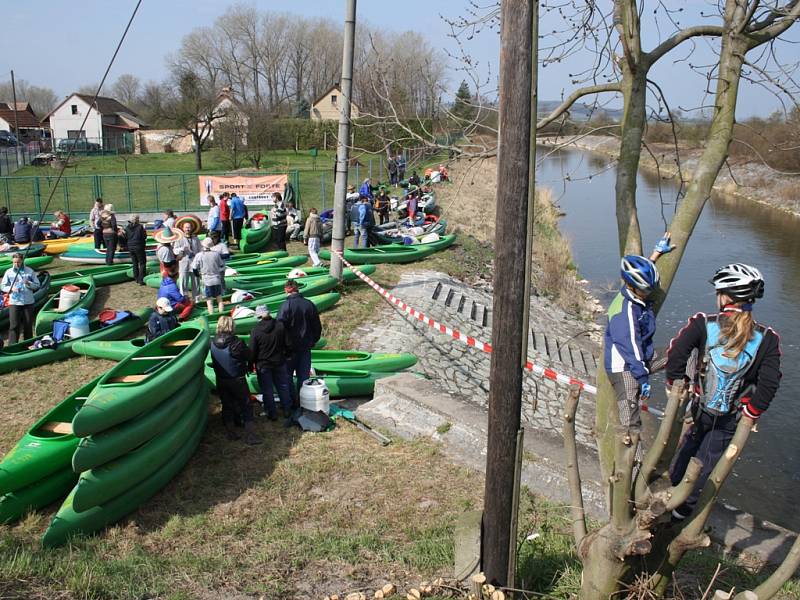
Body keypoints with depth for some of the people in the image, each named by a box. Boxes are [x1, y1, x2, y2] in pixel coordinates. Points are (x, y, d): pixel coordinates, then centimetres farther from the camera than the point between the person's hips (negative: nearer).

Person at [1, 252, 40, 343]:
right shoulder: (8, 272, 2)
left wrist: (29, 283, -16)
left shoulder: (30, 271, 1)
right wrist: (11, 288, -14)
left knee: (28, 325, 8)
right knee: (14, 325, -3)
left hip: (28, 302, 1)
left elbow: (37, 285, 3)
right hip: (14, 303, -1)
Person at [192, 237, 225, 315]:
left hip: (207, 281, -2)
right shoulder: (216, 254, -4)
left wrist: (199, 275, 16)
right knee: (219, 299, 14)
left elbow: (194, 268, -3)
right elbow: (222, 265, 9)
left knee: (209, 301, 4)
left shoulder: (199, 256, -10)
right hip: (217, 280, 2)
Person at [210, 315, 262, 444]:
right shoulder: (236, 343, -22)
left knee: (227, 405, 17)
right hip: (237, 379, -4)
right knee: (246, 406, 6)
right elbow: (248, 356, -12)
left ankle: (231, 432, 27)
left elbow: (213, 362, 3)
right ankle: (249, 435, 5)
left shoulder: (212, 343, -8)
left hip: (221, 380, 4)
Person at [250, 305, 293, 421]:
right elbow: (287, 343, -2)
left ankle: (272, 414, 18)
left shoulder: (256, 331, -18)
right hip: (279, 362, 3)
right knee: (283, 386, 17)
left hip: (263, 365, -3)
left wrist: (251, 364, 4)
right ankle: (287, 410, 26)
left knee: (267, 390, 10)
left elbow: (252, 351, -11)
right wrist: (285, 354, 16)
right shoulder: (280, 326, -11)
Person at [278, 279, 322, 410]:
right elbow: (317, 327, 7)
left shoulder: (286, 305, -16)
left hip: (290, 346, -4)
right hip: (306, 347, 5)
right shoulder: (310, 304, 0)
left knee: (287, 376, 10)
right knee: (303, 376, 14)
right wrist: (312, 341, 18)